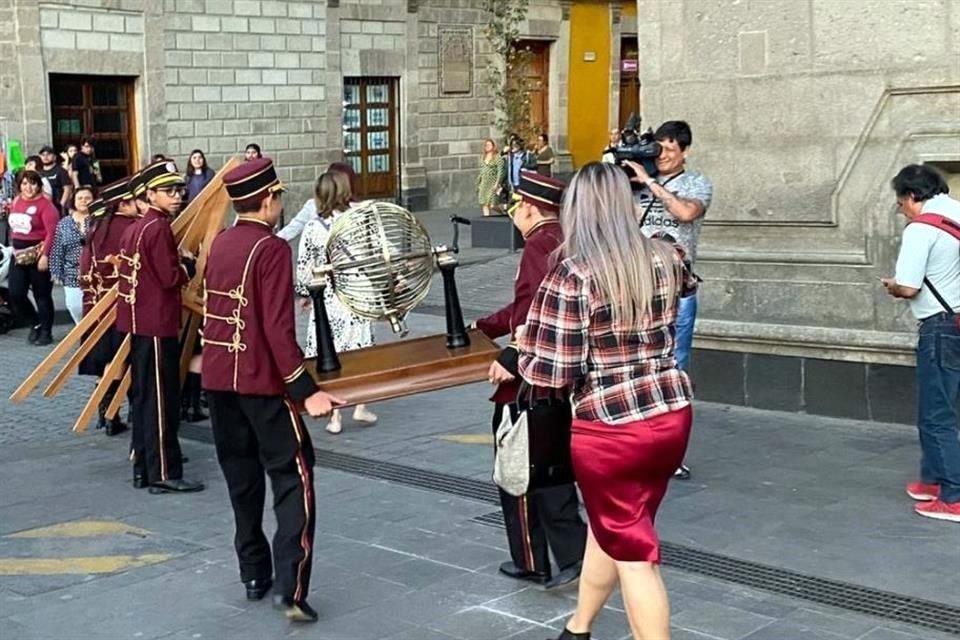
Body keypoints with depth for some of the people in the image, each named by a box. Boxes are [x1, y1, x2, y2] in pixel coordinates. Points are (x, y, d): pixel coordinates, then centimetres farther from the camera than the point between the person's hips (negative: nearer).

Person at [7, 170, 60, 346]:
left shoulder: (45, 205, -13)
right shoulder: (16, 201, 9)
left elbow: (52, 232, -19)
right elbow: (13, 226, 17)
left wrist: (45, 255, -23)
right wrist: (13, 247, 15)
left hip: (37, 254, -7)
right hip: (19, 254, 7)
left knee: (42, 295, 3)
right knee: (15, 294, 4)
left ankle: (46, 332, 16)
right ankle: (36, 324, 25)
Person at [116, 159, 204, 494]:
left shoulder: (134, 228, 13)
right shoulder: (159, 228, -16)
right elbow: (170, 277, -20)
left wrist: (178, 263, 14)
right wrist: (189, 265, -1)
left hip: (140, 323, 10)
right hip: (158, 326, -10)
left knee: (144, 396, 15)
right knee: (162, 400, -4)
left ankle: (143, 468, 23)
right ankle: (164, 474, 0)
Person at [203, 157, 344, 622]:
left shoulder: (219, 243, 9)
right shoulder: (272, 249, -14)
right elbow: (278, 329, -21)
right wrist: (306, 390, -21)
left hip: (218, 375, 8)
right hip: (261, 379, -8)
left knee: (241, 477, 16)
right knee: (293, 478, -3)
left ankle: (253, 575, 24)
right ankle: (291, 587, -11)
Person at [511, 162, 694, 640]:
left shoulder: (573, 274, -17)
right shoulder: (664, 259, 0)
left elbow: (551, 372, -17)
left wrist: (520, 349, 3)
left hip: (610, 429, -6)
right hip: (672, 414, 6)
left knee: (633, 553, 7)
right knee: (611, 527, 24)